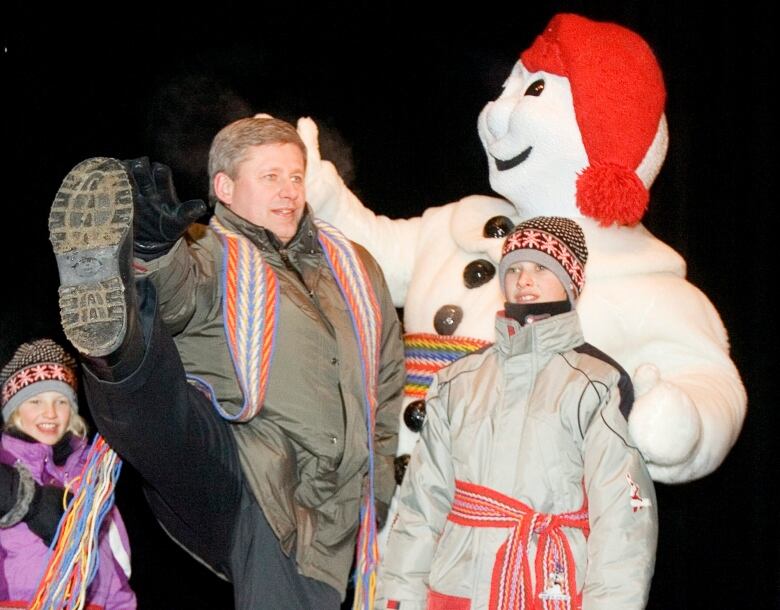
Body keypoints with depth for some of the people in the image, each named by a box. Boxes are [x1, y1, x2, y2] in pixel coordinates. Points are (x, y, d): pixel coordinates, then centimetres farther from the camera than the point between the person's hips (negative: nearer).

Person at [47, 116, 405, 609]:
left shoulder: (356, 269, 24)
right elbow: (182, 292, -16)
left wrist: (378, 486, 21)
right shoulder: (213, 256, 9)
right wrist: (154, 253, -39)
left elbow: (388, 387, 29)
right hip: (227, 471, -4)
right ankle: (118, 341, -64)